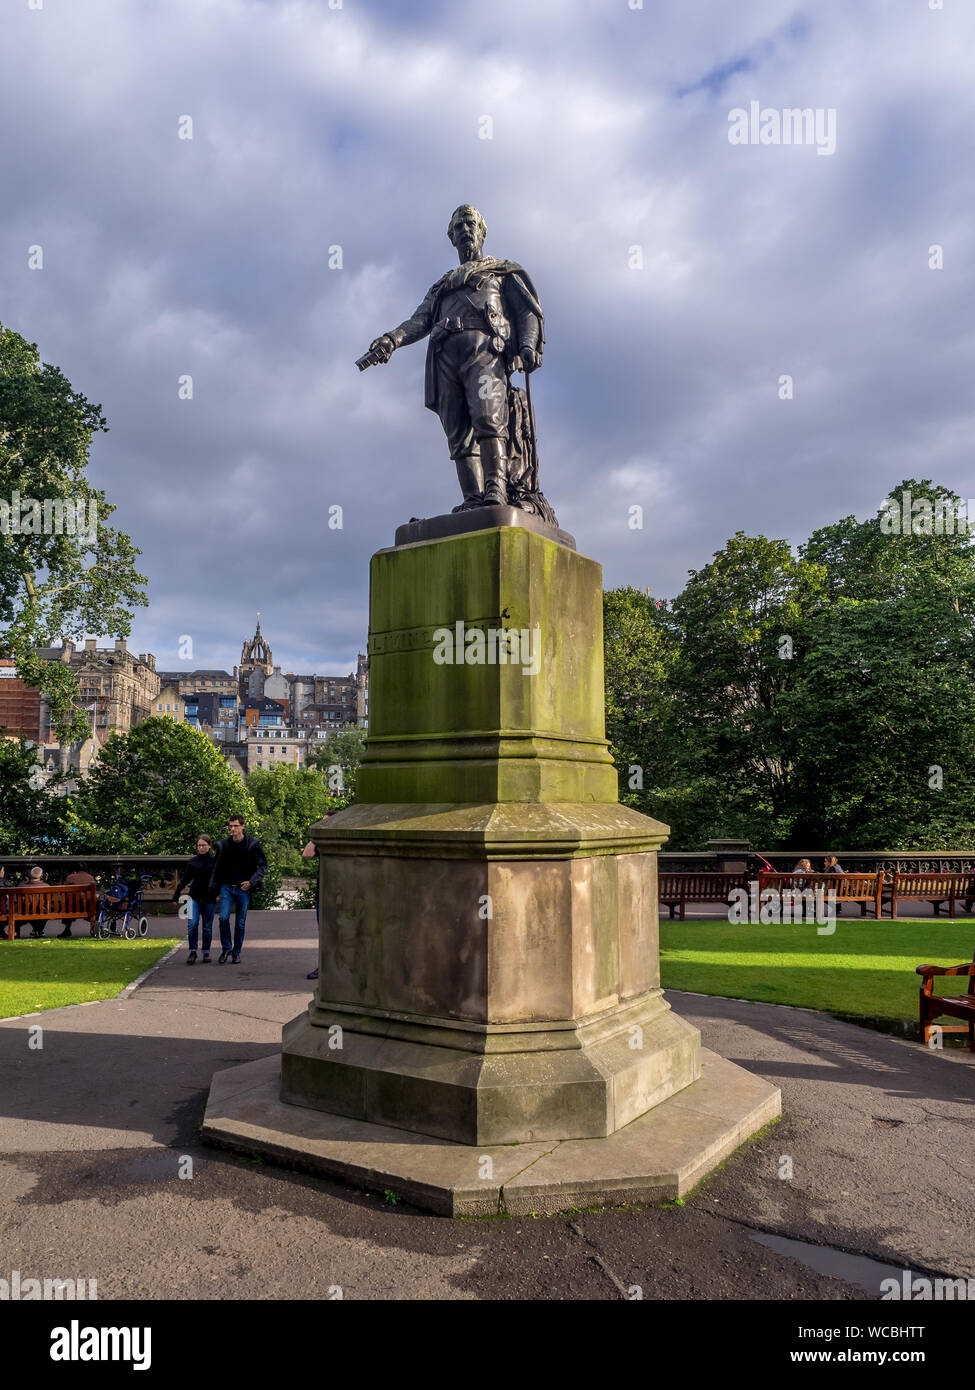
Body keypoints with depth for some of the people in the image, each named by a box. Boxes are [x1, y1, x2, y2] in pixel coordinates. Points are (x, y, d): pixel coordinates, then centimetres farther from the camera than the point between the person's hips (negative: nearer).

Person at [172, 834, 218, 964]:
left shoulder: (215, 860, -1)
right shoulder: (193, 861, 5)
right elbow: (184, 879, 12)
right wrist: (176, 895, 11)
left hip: (209, 899, -1)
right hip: (194, 897, 1)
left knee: (207, 927, 6)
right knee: (192, 924, -12)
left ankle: (206, 952, 18)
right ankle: (192, 952, -1)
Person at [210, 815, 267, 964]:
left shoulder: (253, 844, -3)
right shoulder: (223, 845, 4)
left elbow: (262, 865, 0)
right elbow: (217, 868, 12)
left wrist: (252, 882, -14)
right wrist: (215, 890, 9)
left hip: (244, 889, -1)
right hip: (227, 887, 1)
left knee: (240, 923, 5)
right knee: (223, 917, -14)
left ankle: (236, 952, 20)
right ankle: (226, 948, 5)